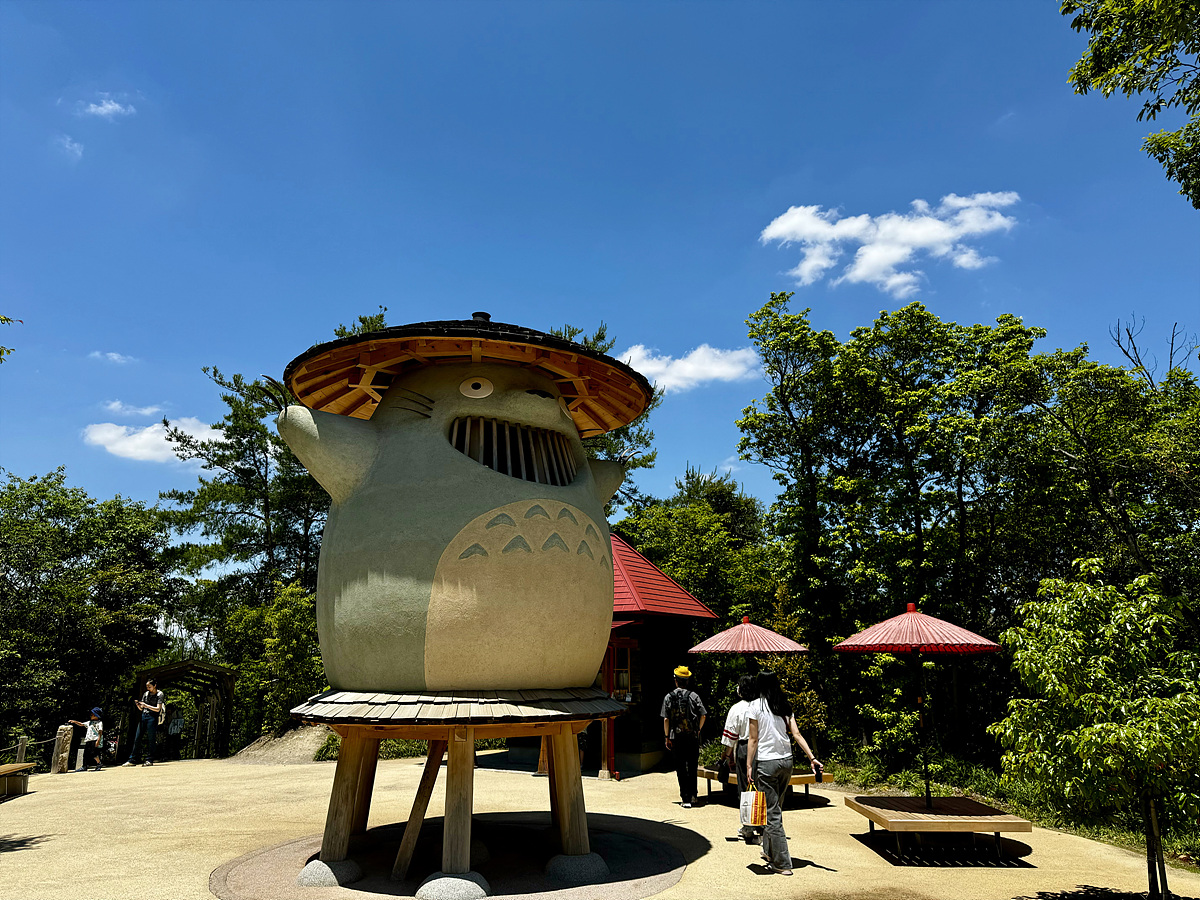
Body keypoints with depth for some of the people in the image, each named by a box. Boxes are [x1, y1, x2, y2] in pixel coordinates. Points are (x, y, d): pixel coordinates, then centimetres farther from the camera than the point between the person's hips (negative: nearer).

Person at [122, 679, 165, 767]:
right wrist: (138, 705, -2)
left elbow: (158, 709, -10)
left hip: (152, 717, -6)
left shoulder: (159, 694, -2)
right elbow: (141, 709, 18)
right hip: (143, 716, 6)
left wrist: (146, 705, -15)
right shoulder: (146, 694, 14)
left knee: (150, 740, -4)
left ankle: (149, 760, 0)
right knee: (136, 738, 1)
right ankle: (131, 760, 4)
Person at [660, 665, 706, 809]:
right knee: (692, 766, 17)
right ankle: (692, 795, 26)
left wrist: (667, 737, 4)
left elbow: (665, 719, -5)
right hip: (693, 736, 1)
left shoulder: (668, 697, -3)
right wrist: (698, 730, 11)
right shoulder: (693, 696, -3)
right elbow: (703, 715, -4)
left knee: (681, 768, 6)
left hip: (677, 737, -1)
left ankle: (686, 799, 4)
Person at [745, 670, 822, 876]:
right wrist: (812, 758, -2)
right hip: (786, 761, 6)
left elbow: (753, 739, -9)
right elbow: (796, 734, -1)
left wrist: (749, 766, -4)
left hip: (766, 762, -6)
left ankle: (783, 864, 0)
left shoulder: (756, 706, -8)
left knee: (773, 813, 0)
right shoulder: (785, 706, 6)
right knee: (775, 808, 20)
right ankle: (769, 851, 32)